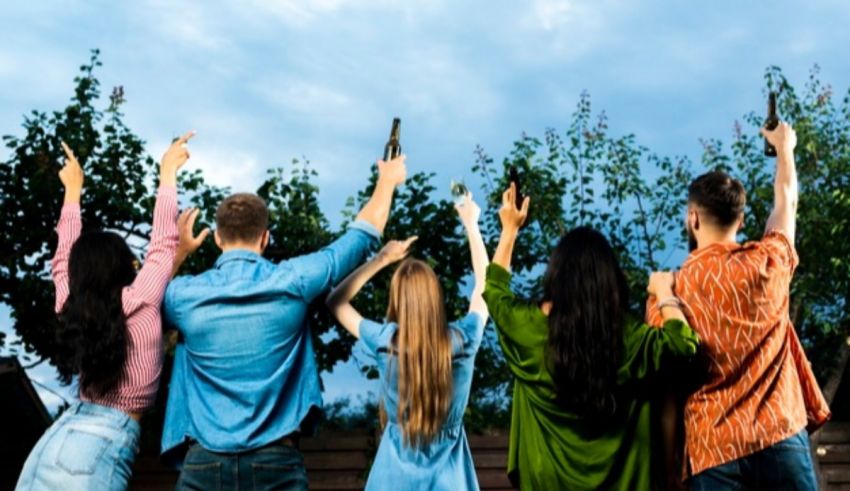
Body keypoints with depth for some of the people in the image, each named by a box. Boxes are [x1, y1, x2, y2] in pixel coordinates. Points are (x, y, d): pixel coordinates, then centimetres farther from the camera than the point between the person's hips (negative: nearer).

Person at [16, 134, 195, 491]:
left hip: (58, 439, 6)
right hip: (102, 446, -6)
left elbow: (61, 262, 25)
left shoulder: (72, 308, 6)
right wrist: (167, 174, 16)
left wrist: (73, 191, 35)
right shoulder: (139, 302, -7)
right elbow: (162, 244, 4)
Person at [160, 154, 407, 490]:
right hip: (275, 460, -1)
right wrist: (388, 181, 27)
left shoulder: (186, 295, 1)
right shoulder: (291, 282, -2)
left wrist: (180, 253, 33)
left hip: (205, 461, 1)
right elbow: (362, 237, 12)